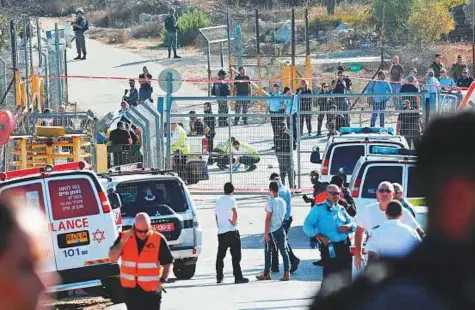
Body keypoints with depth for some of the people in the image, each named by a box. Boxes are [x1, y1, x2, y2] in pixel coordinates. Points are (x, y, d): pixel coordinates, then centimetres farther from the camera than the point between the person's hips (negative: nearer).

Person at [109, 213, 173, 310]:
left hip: (152, 289, -2)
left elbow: (168, 263, -1)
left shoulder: (159, 239, -7)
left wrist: (162, 280, -16)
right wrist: (123, 241, -17)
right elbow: (112, 258, -6)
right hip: (131, 288, 2)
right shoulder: (124, 237, -1)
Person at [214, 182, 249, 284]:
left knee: (220, 256, 13)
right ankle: (238, 277, -7)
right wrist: (234, 222, -7)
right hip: (231, 231, -6)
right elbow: (235, 213, -23)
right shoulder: (231, 199, -7)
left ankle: (219, 277, 15)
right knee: (235, 255, -4)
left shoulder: (218, 201, 13)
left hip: (221, 232, 6)